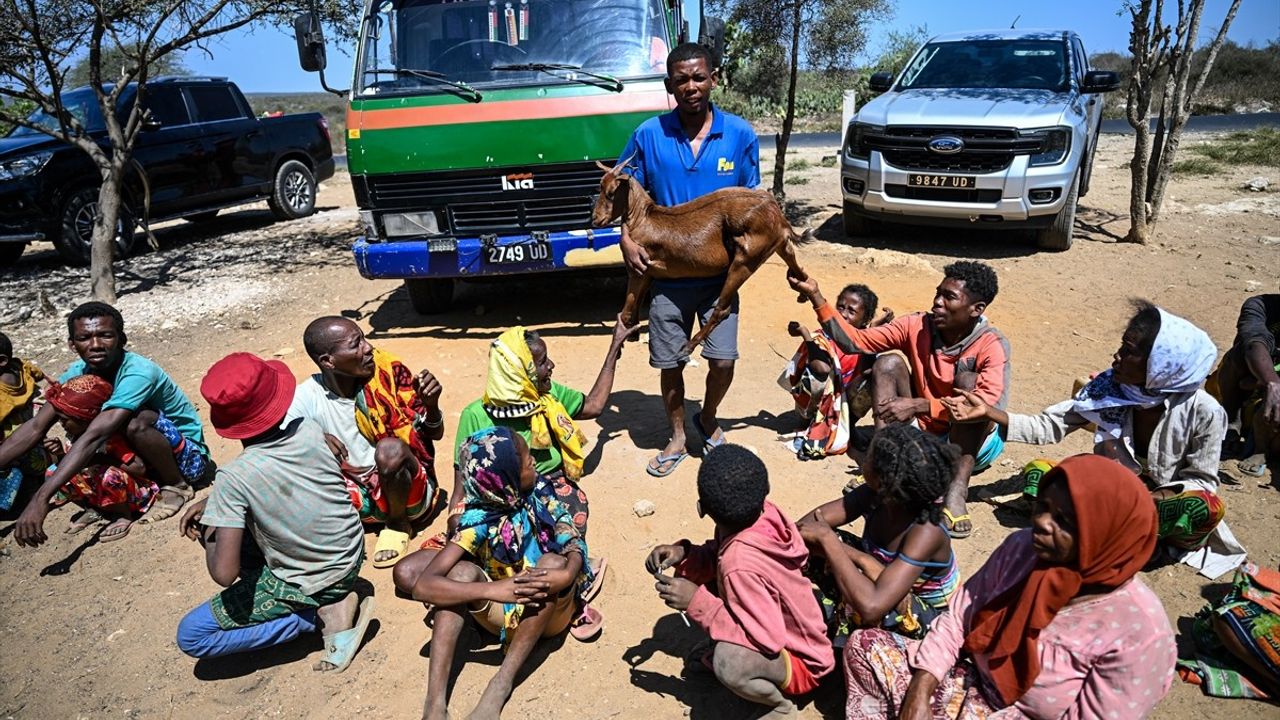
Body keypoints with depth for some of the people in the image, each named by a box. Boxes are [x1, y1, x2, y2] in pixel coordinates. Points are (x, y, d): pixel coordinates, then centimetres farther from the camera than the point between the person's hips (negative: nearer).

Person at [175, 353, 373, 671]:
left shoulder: (234, 478, -26)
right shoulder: (309, 430, -11)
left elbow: (224, 573, -26)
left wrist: (209, 537, -6)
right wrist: (212, 503, 7)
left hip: (308, 585, -6)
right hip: (352, 557, 6)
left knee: (191, 635, 6)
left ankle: (321, 614, -4)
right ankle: (332, 600, 8)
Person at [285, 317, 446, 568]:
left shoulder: (387, 373, -12)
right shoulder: (307, 398, -12)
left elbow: (435, 434, -4)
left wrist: (431, 404, -25)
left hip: (407, 491, 0)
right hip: (360, 498, 0)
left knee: (390, 448, -31)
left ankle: (398, 523, -3)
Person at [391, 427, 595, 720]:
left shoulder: (541, 492, -14)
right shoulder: (480, 520, -22)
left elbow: (576, 544, -19)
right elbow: (423, 585, -31)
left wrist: (566, 575, -43)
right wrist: (494, 590, -45)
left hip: (551, 611, 1)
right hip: (506, 612, -1)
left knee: (552, 562, -31)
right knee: (463, 571, -28)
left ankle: (501, 684, -28)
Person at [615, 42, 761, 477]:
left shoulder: (739, 134, -3)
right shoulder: (648, 135, -5)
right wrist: (627, 239, -12)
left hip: (719, 273, 0)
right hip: (667, 273, 0)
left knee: (723, 360, 0)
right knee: (669, 363, 8)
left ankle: (708, 419, 32)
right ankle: (678, 438, 31)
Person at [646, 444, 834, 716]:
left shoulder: (742, 564, -39)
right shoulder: (761, 513, -17)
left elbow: (768, 641, -34)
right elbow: (719, 556, 1)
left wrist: (696, 603, -32)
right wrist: (683, 554, -18)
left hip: (801, 662, -7)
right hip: (786, 628, 7)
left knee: (728, 661, -38)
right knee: (690, 580, 0)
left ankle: (781, 706, -7)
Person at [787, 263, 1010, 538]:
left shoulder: (991, 345, -18)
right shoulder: (917, 326, -6)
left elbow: (992, 403, -35)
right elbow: (854, 341, -9)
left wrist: (917, 405, -40)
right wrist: (816, 296, -19)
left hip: (972, 445, -3)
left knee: (968, 379, -29)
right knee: (889, 361, -13)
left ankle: (956, 491, -40)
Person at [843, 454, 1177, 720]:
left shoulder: (1140, 631, -25)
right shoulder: (1022, 547, -8)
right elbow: (959, 615, -1)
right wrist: (919, 693, -10)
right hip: (971, 685, 6)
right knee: (864, 645, -3)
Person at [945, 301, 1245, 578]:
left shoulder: (1204, 413, -21)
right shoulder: (1107, 388, -16)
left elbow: (1203, 481, -12)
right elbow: (1047, 427, -14)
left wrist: (1151, 498, -30)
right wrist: (989, 412, -27)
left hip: (1167, 500, -2)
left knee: (1209, 508, -35)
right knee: (1039, 472, -26)